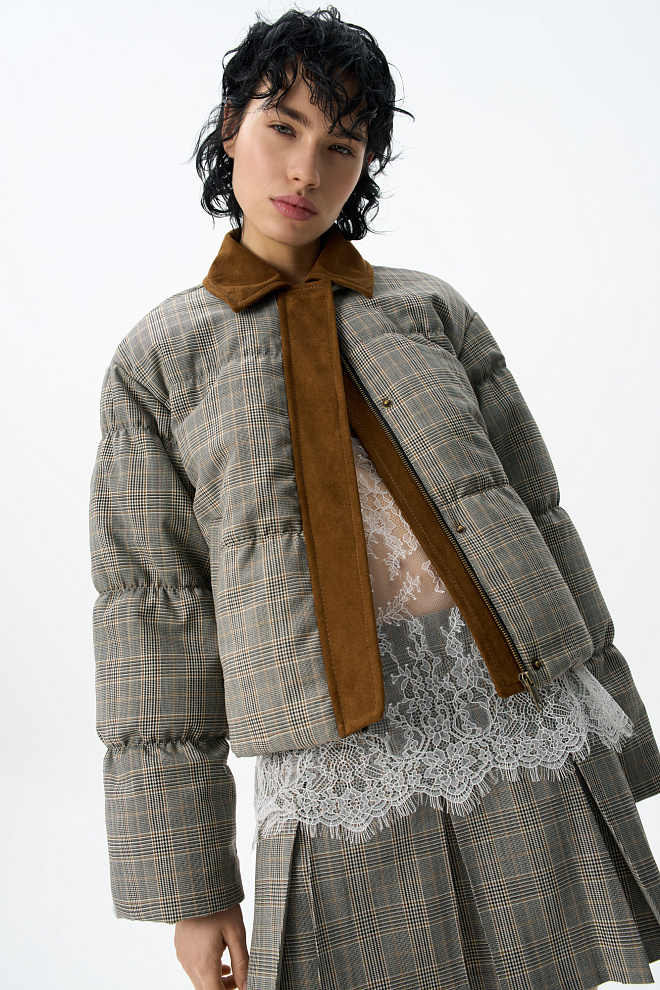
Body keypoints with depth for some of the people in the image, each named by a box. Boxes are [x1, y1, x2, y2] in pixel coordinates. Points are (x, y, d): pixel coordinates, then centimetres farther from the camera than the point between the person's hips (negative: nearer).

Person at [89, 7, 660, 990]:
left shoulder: (434, 311, 9)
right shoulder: (158, 359, 4)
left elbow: (538, 516, 11)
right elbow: (152, 610, 1)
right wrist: (187, 883, 0)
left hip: (533, 734, 2)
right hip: (341, 778, -1)